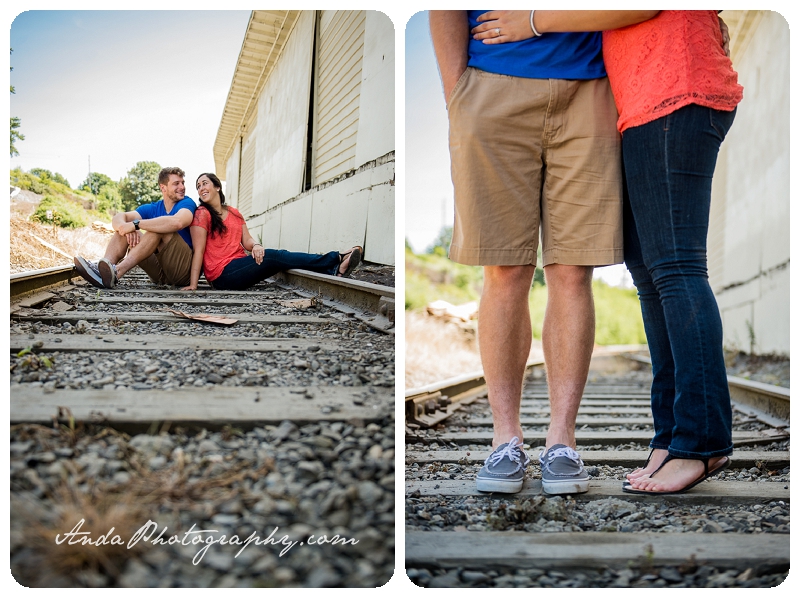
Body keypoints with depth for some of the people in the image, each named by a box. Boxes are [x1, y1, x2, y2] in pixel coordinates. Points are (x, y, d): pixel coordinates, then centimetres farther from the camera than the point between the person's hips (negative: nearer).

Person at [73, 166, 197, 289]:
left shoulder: (187, 203, -4)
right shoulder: (152, 208, 14)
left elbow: (177, 222, -29)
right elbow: (118, 218, -1)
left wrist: (135, 224, -29)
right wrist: (125, 227, -27)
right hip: (160, 272, 6)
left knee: (159, 228, -26)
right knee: (123, 231, -3)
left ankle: (117, 272, -41)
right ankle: (100, 268, -31)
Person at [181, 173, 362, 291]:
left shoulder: (234, 213, 16)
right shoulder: (201, 214, -4)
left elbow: (246, 241, 9)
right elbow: (198, 250, -10)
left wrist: (255, 245, -16)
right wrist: (193, 285, -18)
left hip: (239, 270, 6)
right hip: (223, 275, -6)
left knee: (279, 258, -15)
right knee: (271, 256, -20)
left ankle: (333, 270, -31)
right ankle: (335, 260, -22)